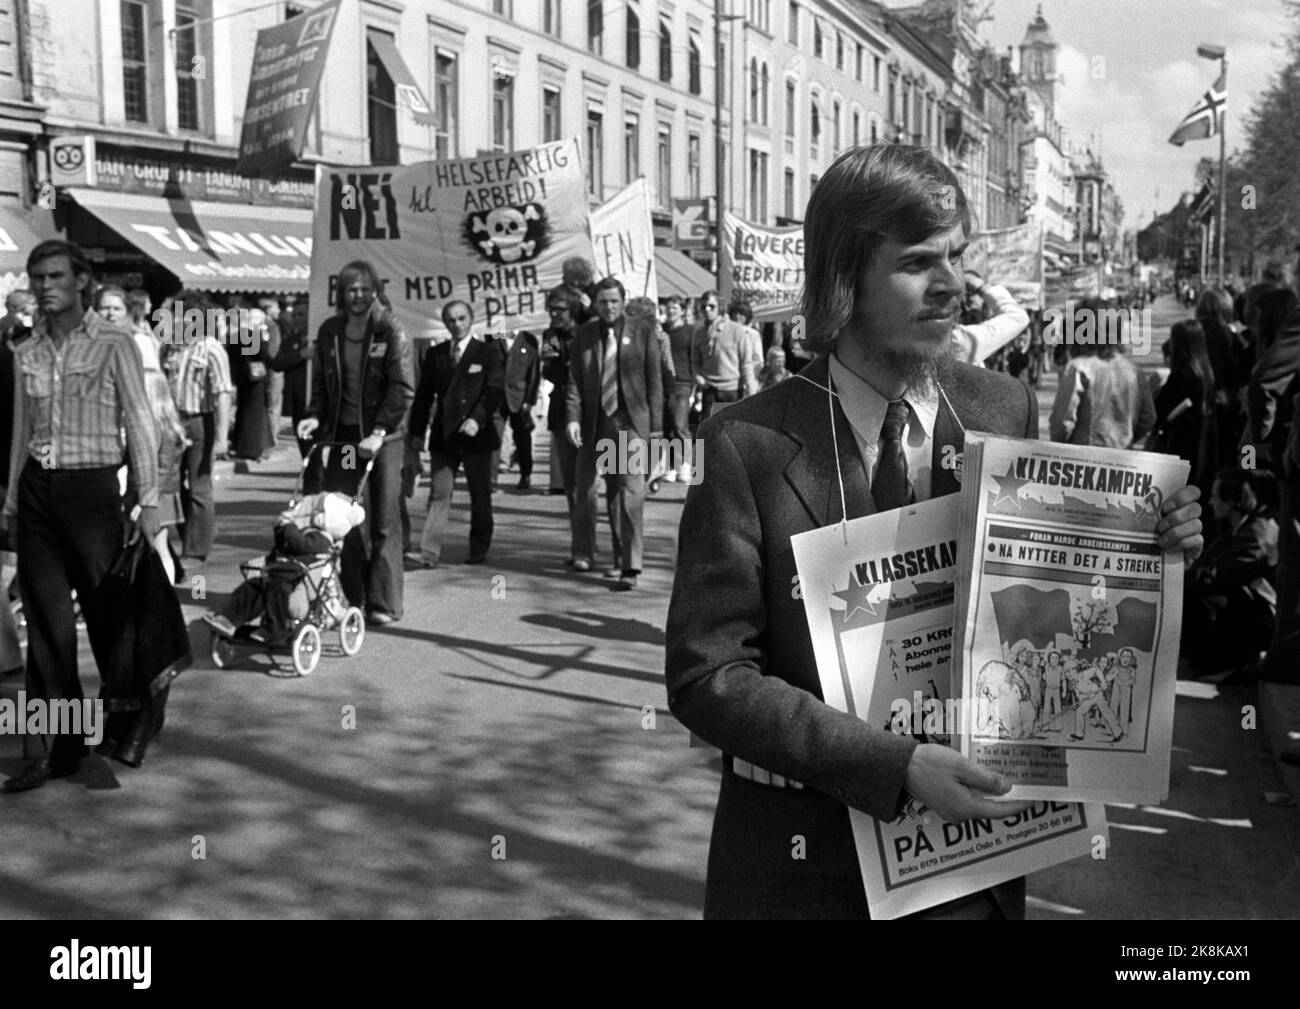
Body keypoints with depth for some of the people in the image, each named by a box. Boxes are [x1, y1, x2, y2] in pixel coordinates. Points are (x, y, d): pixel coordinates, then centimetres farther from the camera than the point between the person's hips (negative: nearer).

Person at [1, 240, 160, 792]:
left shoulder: (113, 343, -4)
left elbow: (139, 423, -5)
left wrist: (148, 500, -8)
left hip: (91, 488, -4)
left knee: (107, 619, 0)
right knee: (46, 624, 4)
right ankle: (57, 747, 12)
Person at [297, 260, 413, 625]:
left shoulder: (391, 330, -5)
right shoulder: (329, 331, 9)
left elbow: (403, 387, -11)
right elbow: (321, 382, 15)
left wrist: (380, 430, -20)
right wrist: (315, 416, -3)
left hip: (383, 435, -4)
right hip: (343, 434, 4)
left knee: (384, 521, -1)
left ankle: (383, 602, 5)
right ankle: (350, 596, 10)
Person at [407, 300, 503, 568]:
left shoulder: (488, 351, 0)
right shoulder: (434, 354, 10)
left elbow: (495, 390, -8)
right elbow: (424, 394, 11)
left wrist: (477, 418, -22)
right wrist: (418, 431, 5)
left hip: (476, 434, -2)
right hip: (443, 435, 2)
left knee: (480, 494, 7)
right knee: (438, 494, -4)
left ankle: (479, 548, 20)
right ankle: (429, 552, -7)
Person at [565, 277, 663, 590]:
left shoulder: (642, 330, 2)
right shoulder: (584, 334, 7)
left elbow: (654, 379, 2)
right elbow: (575, 380, 4)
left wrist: (654, 423, -2)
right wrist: (572, 418, -9)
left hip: (630, 421, -3)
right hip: (593, 423, 3)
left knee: (630, 491, -9)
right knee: (585, 488, 12)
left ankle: (629, 566, -6)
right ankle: (585, 552, 33)